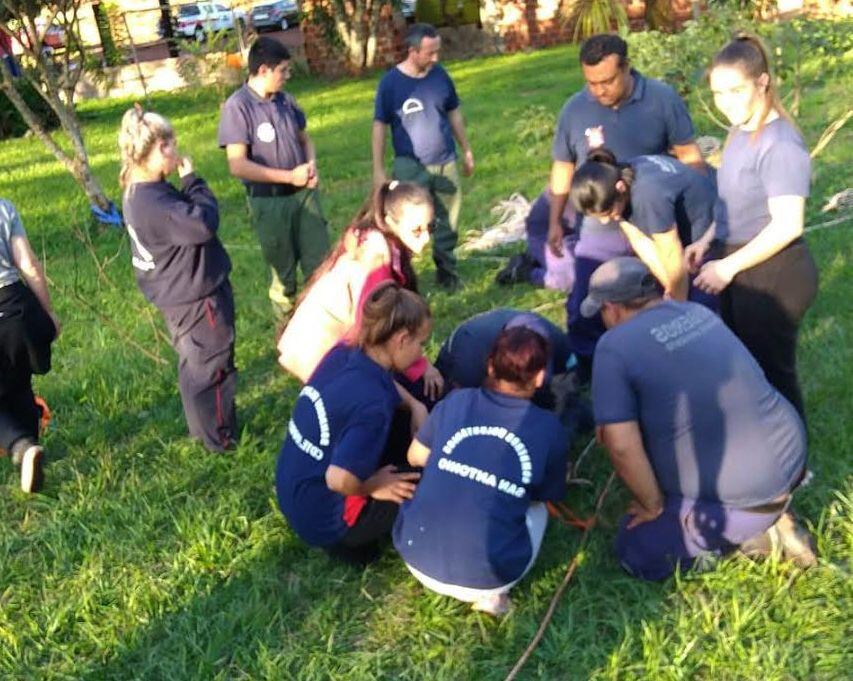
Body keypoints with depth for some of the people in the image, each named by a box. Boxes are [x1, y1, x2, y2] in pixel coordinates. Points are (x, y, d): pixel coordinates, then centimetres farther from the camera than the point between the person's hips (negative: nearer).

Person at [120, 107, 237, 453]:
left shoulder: (138, 193, 4)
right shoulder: (155, 202, -30)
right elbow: (204, 224, -31)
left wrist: (186, 185, 0)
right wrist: (193, 180, -21)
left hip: (180, 294, 11)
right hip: (197, 295, -11)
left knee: (195, 365, 24)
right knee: (213, 367, 4)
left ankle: (202, 429, 41)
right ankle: (221, 439, 18)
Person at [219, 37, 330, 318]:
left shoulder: (285, 100, 2)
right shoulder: (237, 107, -16)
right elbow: (238, 165, -20)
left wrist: (312, 165, -7)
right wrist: (289, 176, -19)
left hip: (304, 193, 5)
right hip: (269, 201, -5)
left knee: (320, 263, 12)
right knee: (283, 270, 11)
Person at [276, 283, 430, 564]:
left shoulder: (341, 354, -5)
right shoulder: (372, 403, -30)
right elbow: (339, 480, -35)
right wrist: (373, 488, -14)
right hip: (322, 520, -8)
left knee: (406, 445, 17)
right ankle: (346, 540, 3)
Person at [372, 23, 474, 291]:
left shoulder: (440, 75, -1)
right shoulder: (391, 82, -11)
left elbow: (454, 113, 11)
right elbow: (379, 126, -7)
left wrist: (466, 150, 13)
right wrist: (378, 170, -9)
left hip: (445, 162, 4)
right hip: (410, 166, -3)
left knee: (448, 222, 10)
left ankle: (446, 270, 25)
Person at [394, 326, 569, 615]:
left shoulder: (455, 401, 0)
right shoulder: (548, 429, -4)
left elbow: (416, 458, 12)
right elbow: (550, 496, 11)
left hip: (418, 558, 2)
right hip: (485, 577, -2)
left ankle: (433, 575, 14)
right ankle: (490, 592, 6)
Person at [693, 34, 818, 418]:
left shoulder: (780, 145, -23)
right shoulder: (741, 132, 6)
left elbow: (787, 225, -26)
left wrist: (726, 267, -20)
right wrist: (707, 241, 6)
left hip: (773, 275, -9)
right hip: (740, 270, 10)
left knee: (771, 372, 5)